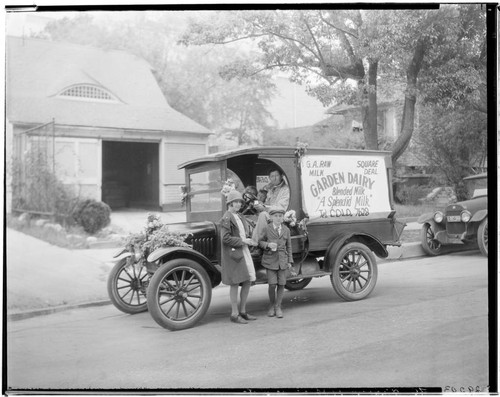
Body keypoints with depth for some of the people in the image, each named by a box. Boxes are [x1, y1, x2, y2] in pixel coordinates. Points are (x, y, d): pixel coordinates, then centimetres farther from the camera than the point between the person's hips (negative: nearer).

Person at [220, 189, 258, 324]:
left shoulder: (239, 217, 15)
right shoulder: (226, 218, -12)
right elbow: (225, 238, -19)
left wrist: (249, 240, 8)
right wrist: (242, 241, -17)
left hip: (244, 251, 9)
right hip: (233, 253, -9)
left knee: (248, 281, 9)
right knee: (235, 283, -2)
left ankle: (243, 311, 21)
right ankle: (234, 314, 6)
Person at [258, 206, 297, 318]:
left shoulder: (286, 230, 6)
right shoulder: (266, 229, -2)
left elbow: (288, 246, 11)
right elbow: (260, 242, 5)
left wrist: (290, 262, 8)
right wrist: (267, 244, -15)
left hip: (282, 260, 3)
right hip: (270, 260, -2)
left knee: (281, 284, 1)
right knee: (272, 284, -6)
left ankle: (278, 307, 17)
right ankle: (271, 306, 16)